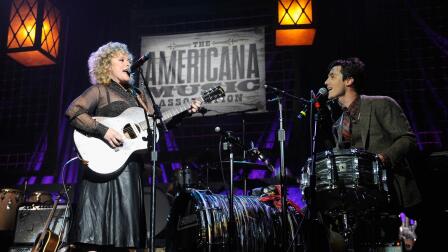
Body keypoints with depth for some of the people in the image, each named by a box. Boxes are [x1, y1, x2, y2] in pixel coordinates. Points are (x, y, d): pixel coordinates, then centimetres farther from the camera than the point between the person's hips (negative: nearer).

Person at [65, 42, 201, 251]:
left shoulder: (138, 95, 22)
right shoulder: (99, 90, 3)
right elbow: (72, 111, -11)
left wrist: (185, 111, 5)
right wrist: (103, 131, -20)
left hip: (131, 168, 6)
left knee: (121, 232, 4)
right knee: (98, 227, -9)